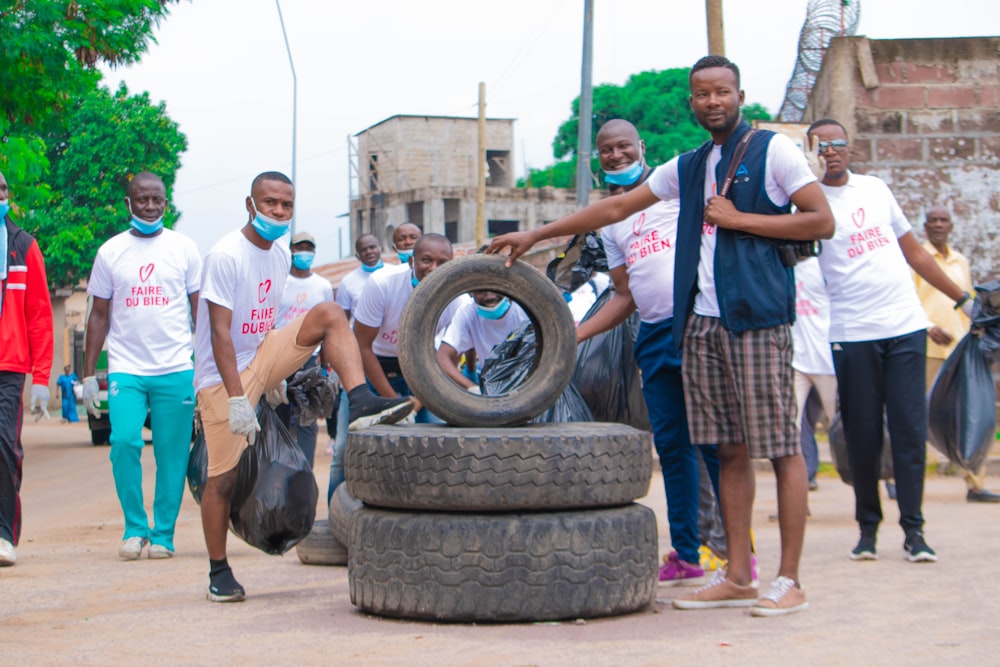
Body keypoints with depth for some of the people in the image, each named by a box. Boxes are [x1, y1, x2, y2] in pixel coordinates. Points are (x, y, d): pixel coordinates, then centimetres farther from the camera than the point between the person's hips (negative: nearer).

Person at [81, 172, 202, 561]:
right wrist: (88, 374, 7)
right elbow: (99, 316, 12)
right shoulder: (111, 251, 8)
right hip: (125, 368, 0)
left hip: (176, 369, 0)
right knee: (124, 441, -15)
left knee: (172, 454, 0)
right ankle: (135, 527, 2)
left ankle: (163, 535, 12)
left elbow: (202, 311, 10)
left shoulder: (184, 249, 7)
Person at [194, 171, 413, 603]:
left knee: (329, 313, -10)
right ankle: (219, 573, 9)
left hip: (262, 356, 7)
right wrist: (237, 399, -28)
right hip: (223, 375, -7)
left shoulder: (281, 254, 6)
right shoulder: (225, 256, -18)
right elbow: (220, 332, -22)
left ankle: (362, 405, -24)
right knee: (224, 477, -5)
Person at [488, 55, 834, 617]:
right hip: (701, 320, 6)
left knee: (781, 446, -5)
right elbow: (615, 208, 24)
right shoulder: (688, 168, 19)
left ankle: (790, 581, -3)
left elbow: (822, 222, -6)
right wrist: (536, 235, 23)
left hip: (758, 317, -6)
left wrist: (739, 218, -8)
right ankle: (738, 577, 10)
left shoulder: (773, 151, 1)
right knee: (730, 449, 7)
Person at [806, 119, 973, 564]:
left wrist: (961, 297, 22)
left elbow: (913, 250, 21)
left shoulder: (875, 189, 14)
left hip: (905, 326, 3)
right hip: (851, 333, -3)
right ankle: (868, 526, 14)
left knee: (910, 427, -1)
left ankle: (913, 528, 3)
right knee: (862, 432, 1)